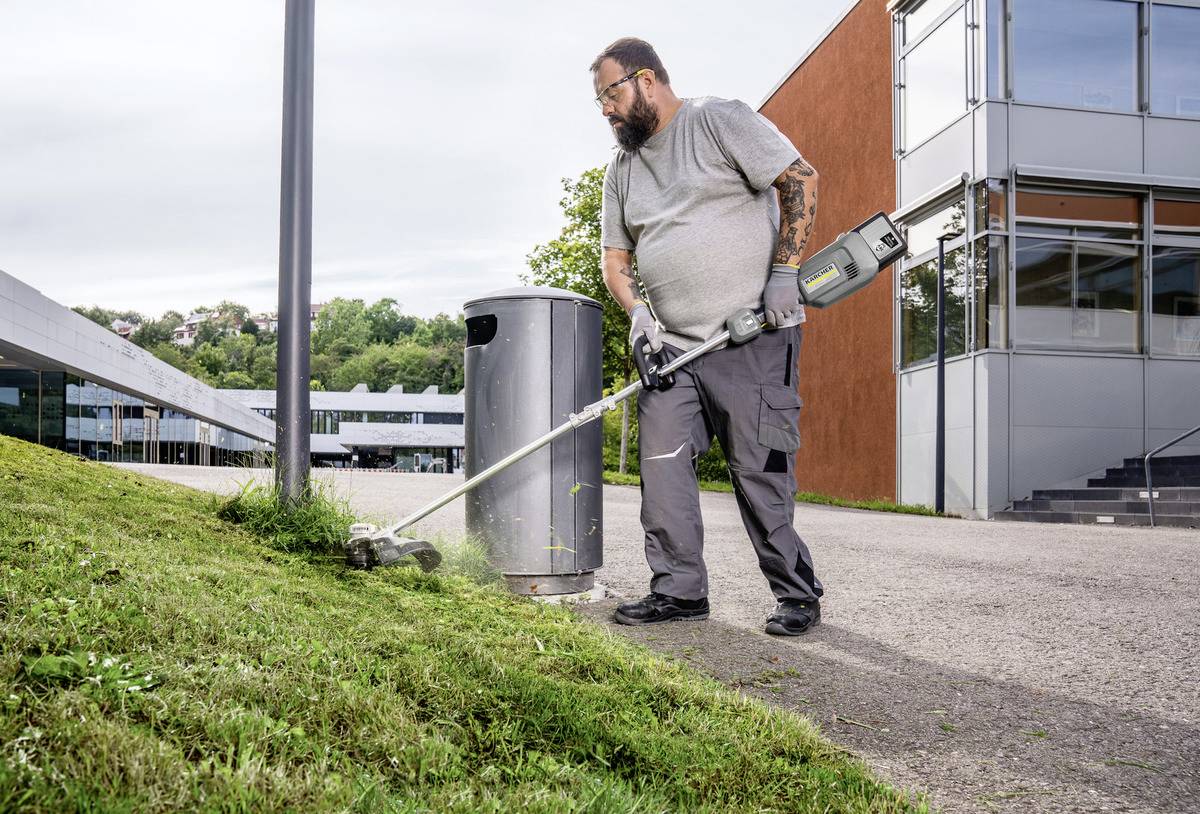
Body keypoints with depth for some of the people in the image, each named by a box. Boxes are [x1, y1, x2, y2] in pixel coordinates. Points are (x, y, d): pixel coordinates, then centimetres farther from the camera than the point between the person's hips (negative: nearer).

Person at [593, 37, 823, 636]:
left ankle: (797, 596, 10)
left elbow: (800, 178, -6)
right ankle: (679, 591, 10)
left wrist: (783, 272, -14)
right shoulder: (622, 167, 18)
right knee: (661, 467, -1)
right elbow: (615, 258, 19)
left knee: (760, 469, -4)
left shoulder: (720, 120, -1)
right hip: (671, 345, 7)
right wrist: (636, 309, -1)